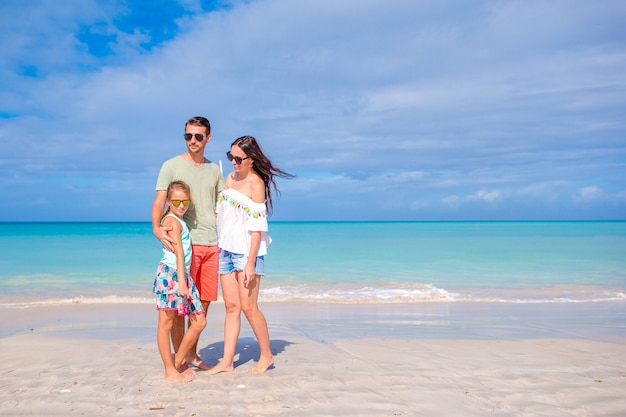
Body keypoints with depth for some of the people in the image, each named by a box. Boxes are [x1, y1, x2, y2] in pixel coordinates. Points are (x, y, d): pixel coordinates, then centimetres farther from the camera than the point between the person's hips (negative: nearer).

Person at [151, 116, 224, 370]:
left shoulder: (214, 170, 15)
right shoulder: (172, 166, 2)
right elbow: (159, 202, -6)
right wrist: (157, 228, -25)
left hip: (212, 244, 5)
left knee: (203, 302, 9)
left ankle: (193, 355, 22)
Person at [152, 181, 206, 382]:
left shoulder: (179, 221, 20)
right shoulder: (173, 221, -8)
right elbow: (178, 252, -17)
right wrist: (181, 282, -22)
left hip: (183, 275, 9)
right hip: (170, 274, -9)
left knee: (199, 321, 8)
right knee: (166, 323, -1)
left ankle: (178, 362, 20)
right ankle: (170, 371, 4)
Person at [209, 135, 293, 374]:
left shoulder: (256, 184, -12)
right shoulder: (231, 178, 10)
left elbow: (257, 227, -16)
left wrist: (250, 263, -19)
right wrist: (217, 246, 12)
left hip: (247, 251, -7)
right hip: (226, 249, 7)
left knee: (248, 307, -3)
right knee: (231, 306, 7)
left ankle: (266, 355, 14)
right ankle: (227, 361, 10)